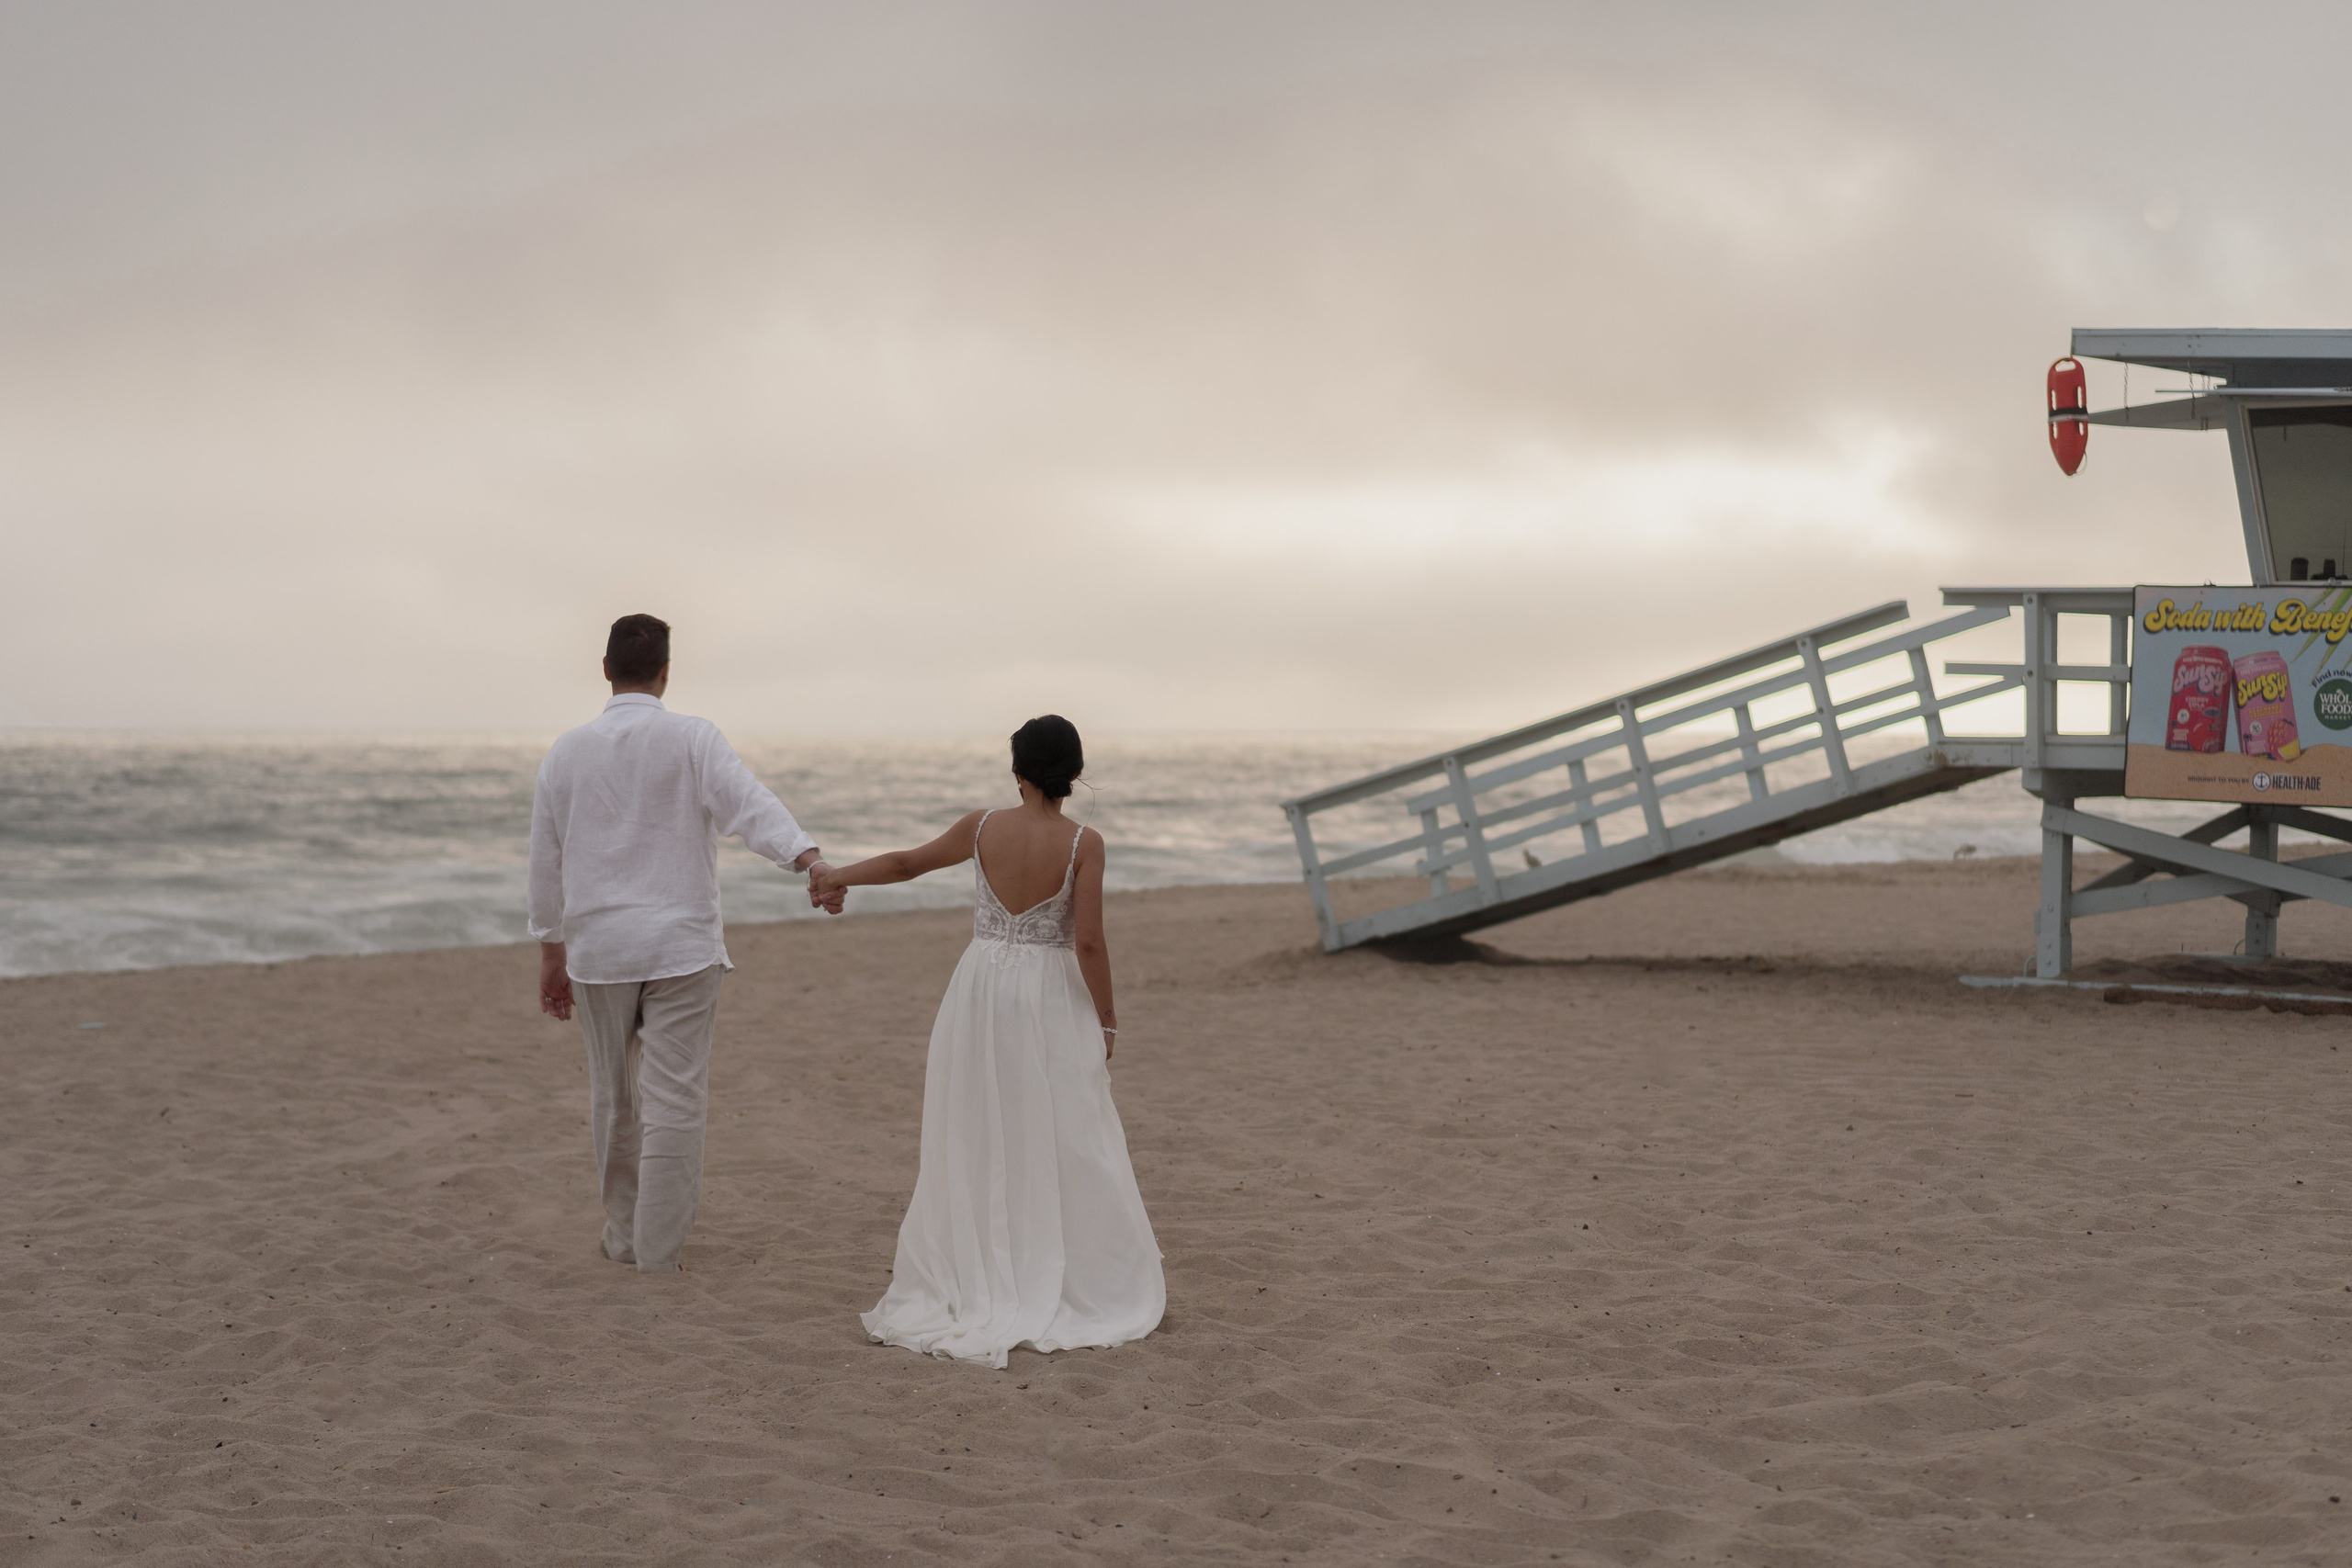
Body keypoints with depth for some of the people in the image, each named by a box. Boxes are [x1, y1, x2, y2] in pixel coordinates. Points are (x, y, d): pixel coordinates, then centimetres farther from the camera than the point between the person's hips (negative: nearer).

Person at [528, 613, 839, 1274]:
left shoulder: (566, 750, 6)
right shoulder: (693, 739, -5)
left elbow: (546, 860, 10)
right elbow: (749, 802, -24)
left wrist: (551, 953, 18)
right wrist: (809, 855, -37)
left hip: (599, 947, 3)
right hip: (680, 946, -3)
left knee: (613, 1097, 16)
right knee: (673, 1102, 1)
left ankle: (623, 1235, 27)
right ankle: (658, 1251, 3)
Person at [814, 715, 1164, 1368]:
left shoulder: (981, 827, -2)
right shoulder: (1083, 843, -11)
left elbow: (907, 862, 12)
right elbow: (1089, 942, -15)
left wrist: (839, 875, 29)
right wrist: (1106, 1020, -4)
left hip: (980, 993, 3)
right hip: (1051, 998, -3)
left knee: (970, 1139, 12)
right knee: (1066, 1144, 4)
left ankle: (966, 1275, 18)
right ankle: (1096, 1280, 9)